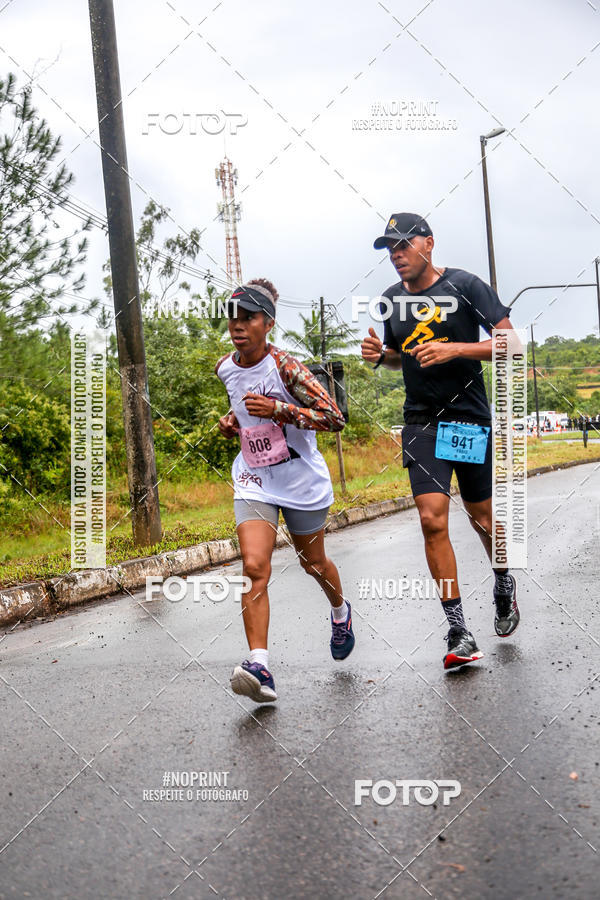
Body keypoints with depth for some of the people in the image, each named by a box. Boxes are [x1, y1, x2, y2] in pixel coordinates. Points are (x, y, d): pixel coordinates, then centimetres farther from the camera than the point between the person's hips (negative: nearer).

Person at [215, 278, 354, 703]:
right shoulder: (225, 368, 1)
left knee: (313, 563, 16)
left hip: (301, 480, -3)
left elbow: (335, 417, -19)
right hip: (254, 482, 3)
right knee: (255, 567, -17)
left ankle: (341, 612, 50)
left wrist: (277, 409, -27)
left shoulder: (285, 366, -18)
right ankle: (259, 665, -23)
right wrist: (233, 424, 1)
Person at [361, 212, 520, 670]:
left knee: (482, 519, 8)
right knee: (433, 518, -12)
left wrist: (454, 349, -22)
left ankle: (504, 583, 41)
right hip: (421, 422, 3)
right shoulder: (392, 299, 8)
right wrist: (379, 354, 0)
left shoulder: (466, 286, -8)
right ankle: (459, 633, -9)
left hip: (470, 418, -3)